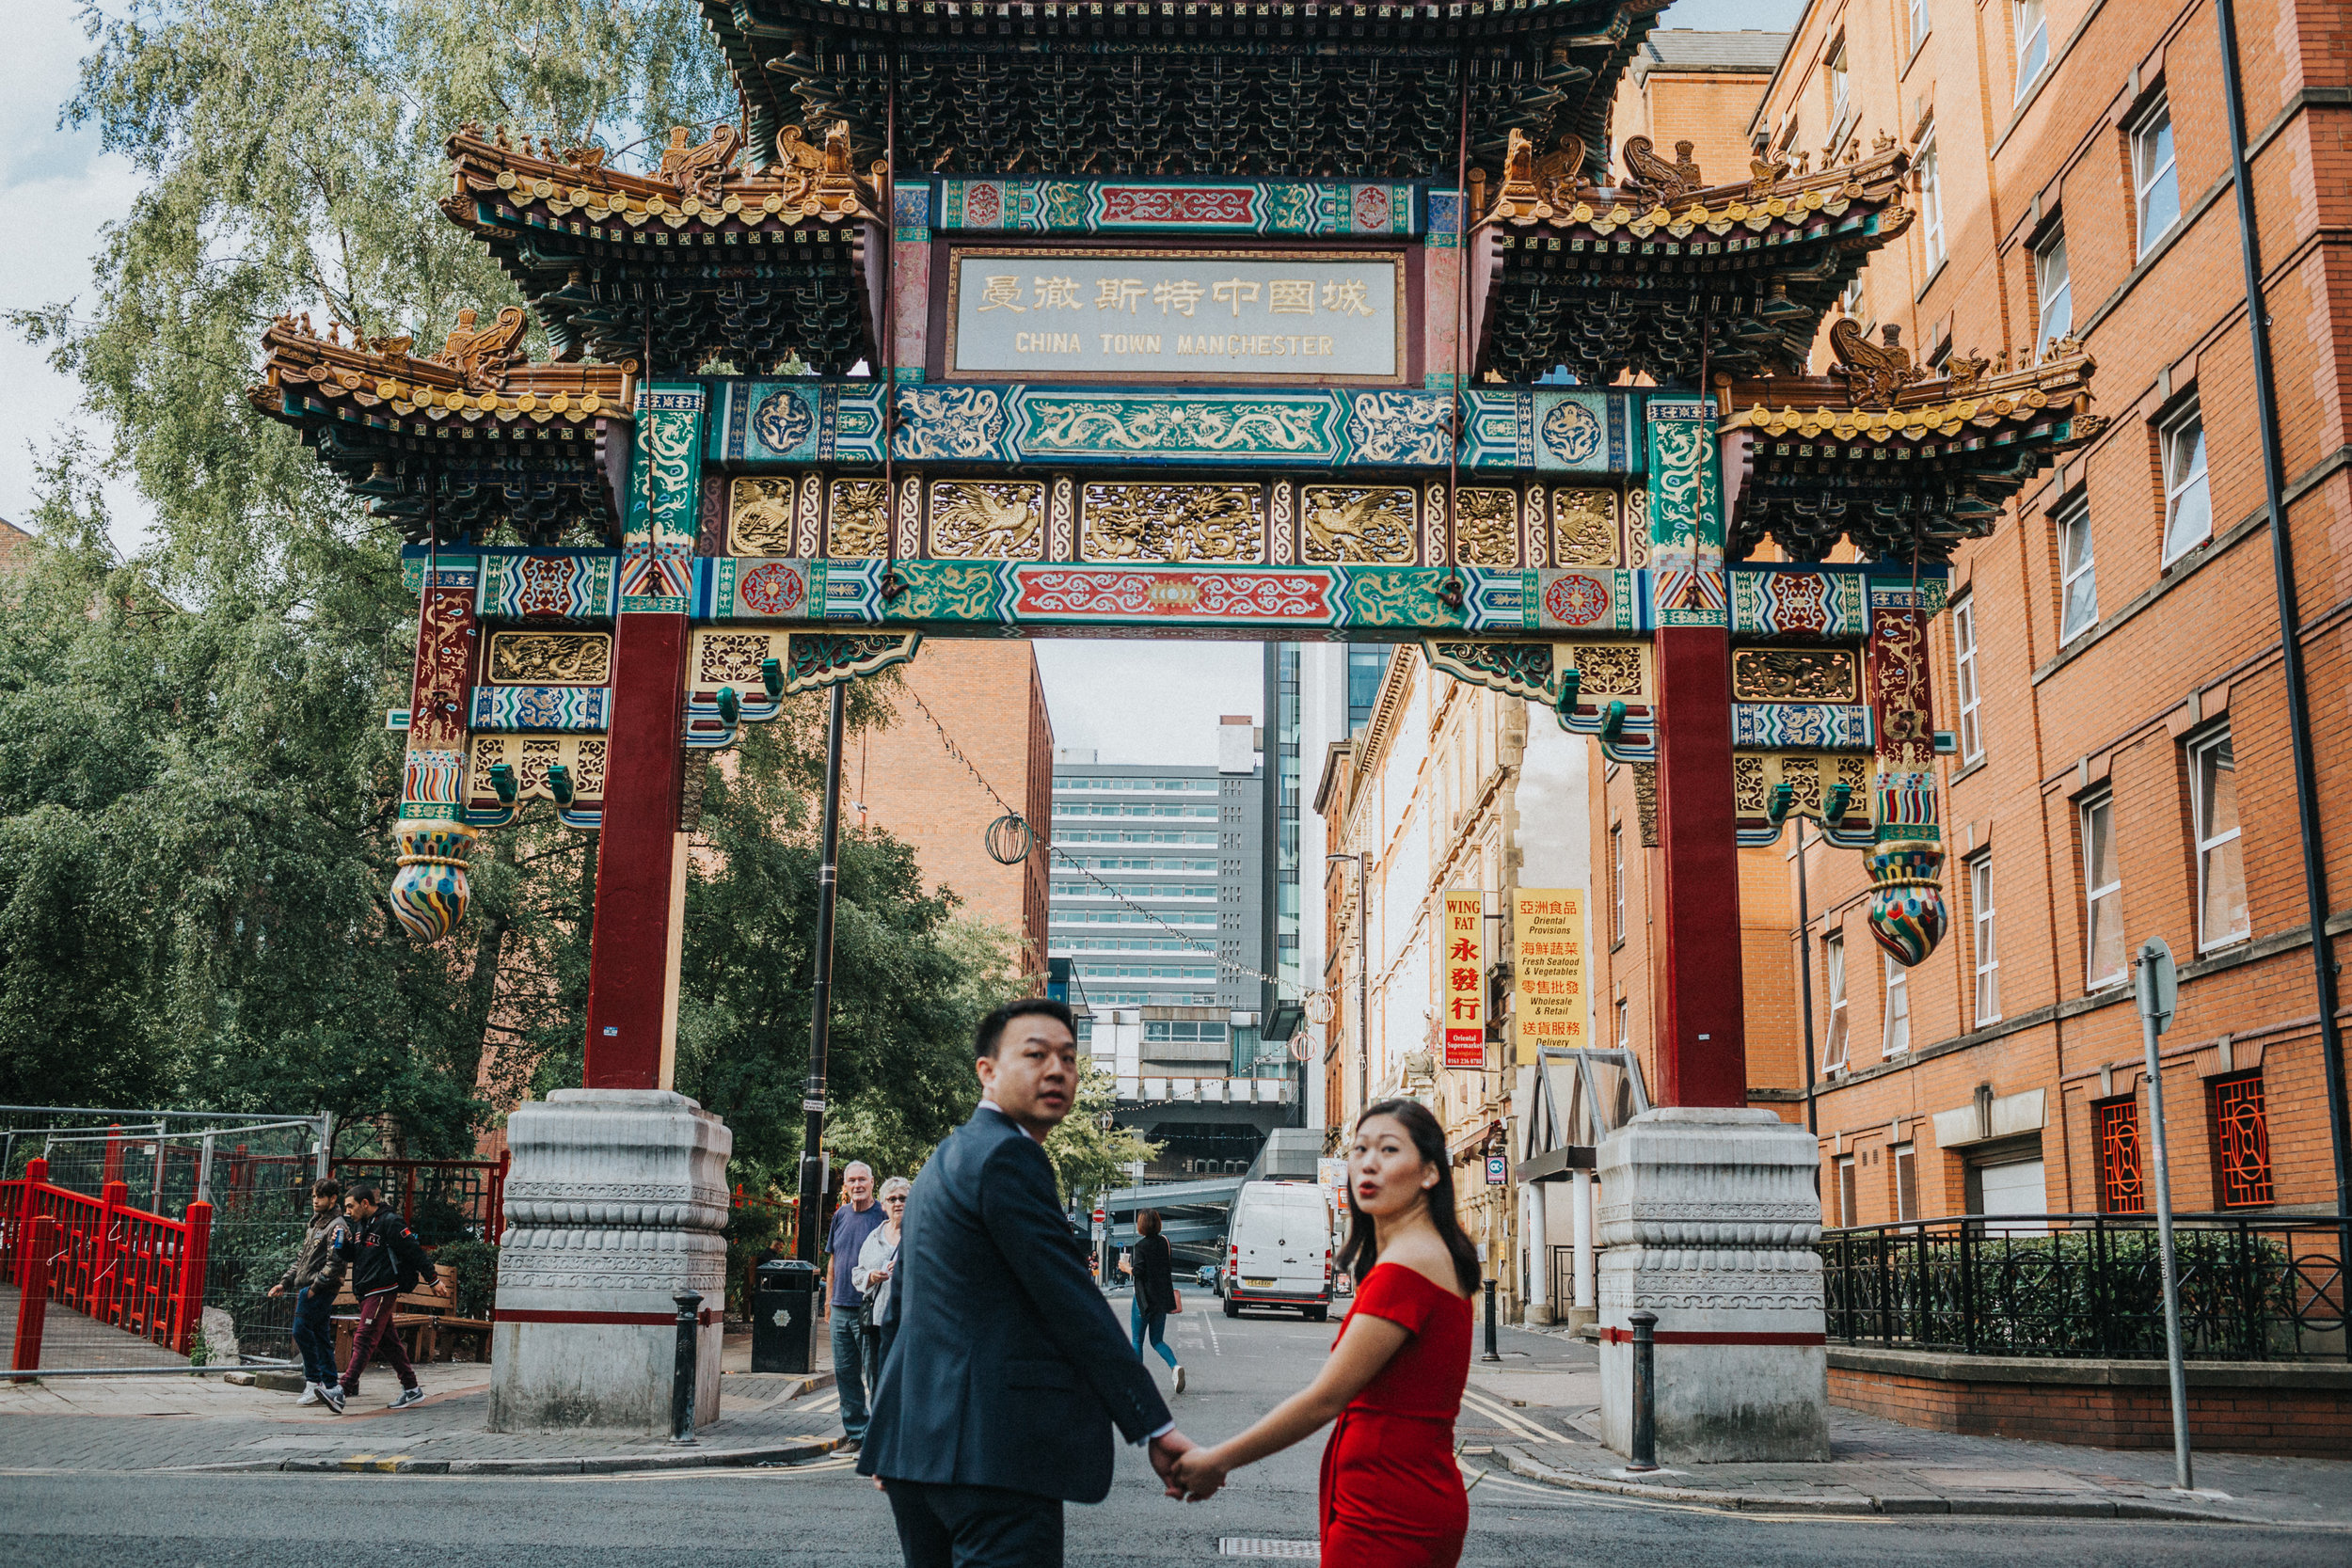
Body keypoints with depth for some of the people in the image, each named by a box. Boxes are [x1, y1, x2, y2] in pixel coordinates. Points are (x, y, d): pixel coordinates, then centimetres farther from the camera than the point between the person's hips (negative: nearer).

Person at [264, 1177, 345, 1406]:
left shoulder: (337, 1226, -11)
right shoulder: (316, 1224, 20)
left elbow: (335, 1263, -18)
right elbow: (301, 1257, 25)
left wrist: (315, 1286, -19)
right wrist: (285, 1282, 17)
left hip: (320, 1290, -9)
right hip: (308, 1288, 9)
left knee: (302, 1330, -13)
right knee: (321, 1336, 8)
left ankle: (314, 1383, -8)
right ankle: (329, 1386, 11)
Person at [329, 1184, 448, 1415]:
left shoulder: (390, 1223, -11)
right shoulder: (358, 1225, 15)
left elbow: (414, 1251, -10)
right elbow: (349, 1256, 22)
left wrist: (433, 1280, -9)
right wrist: (341, 1242, -1)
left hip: (383, 1290, -9)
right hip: (366, 1292, 9)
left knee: (364, 1339, -14)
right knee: (387, 1341, 11)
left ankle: (342, 1391, -22)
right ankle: (411, 1389, 17)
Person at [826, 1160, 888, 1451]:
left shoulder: (882, 1215, -5)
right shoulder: (841, 1215, 12)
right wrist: (830, 1295, 20)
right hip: (841, 1308, 6)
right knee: (845, 1372, 9)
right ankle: (855, 1431, 19)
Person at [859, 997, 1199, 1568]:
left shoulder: (945, 1160, 20)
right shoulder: (1007, 1157, -12)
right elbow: (1075, 1306, -16)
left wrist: (894, 1443, 31)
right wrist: (1156, 1429, -14)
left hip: (917, 1439, 11)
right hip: (992, 1450, -11)